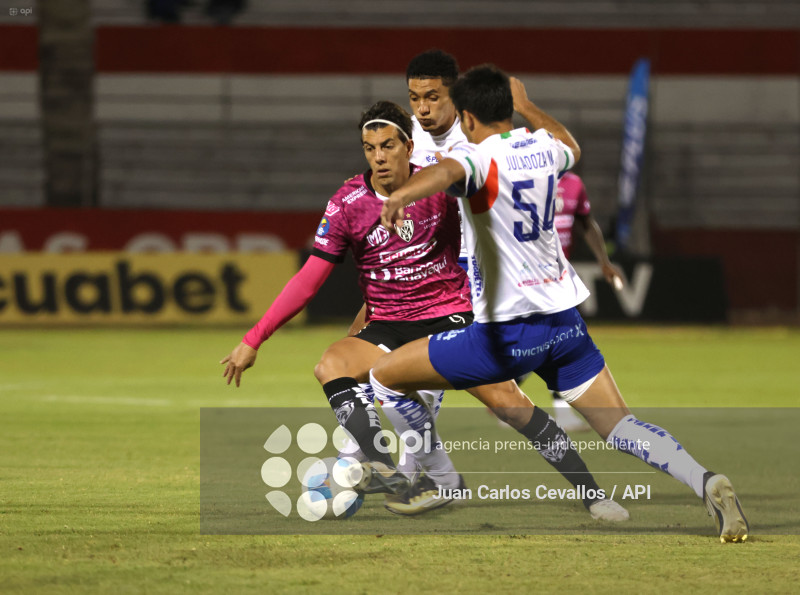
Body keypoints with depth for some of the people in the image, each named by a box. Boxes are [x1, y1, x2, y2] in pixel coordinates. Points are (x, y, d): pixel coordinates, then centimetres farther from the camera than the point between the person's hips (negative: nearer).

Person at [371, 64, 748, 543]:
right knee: (621, 429, 3)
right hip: (566, 320, 6)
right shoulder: (542, 147, 8)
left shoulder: (480, 157, -11)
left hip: (506, 332, -6)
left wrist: (402, 195, -57)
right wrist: (528, 105, 50)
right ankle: (706, 482, -20)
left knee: (386, 376, 9)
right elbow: (572, 148, 35)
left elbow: (446, 171, -37)